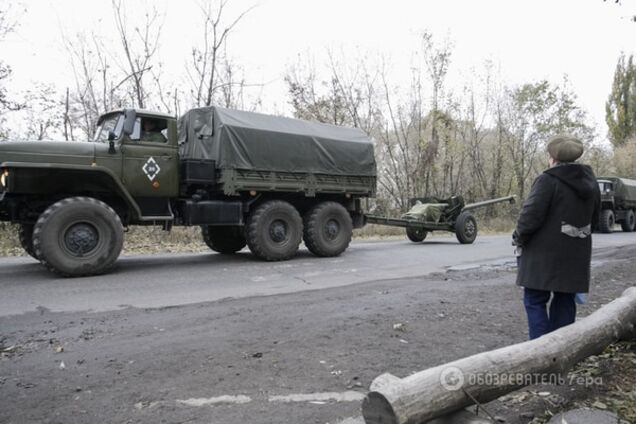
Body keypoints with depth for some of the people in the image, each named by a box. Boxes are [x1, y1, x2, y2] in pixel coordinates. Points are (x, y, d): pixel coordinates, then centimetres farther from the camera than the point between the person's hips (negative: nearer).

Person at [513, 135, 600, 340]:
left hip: (545, 253, -7)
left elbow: (531, 215, -18)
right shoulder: (590, 182, 11)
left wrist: (518, 238, -3)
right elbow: (594, 217, 19)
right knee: (564, 300, 15)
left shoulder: (548, 180, -14)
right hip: (576, 254, 7)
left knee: (535, 300, 1)